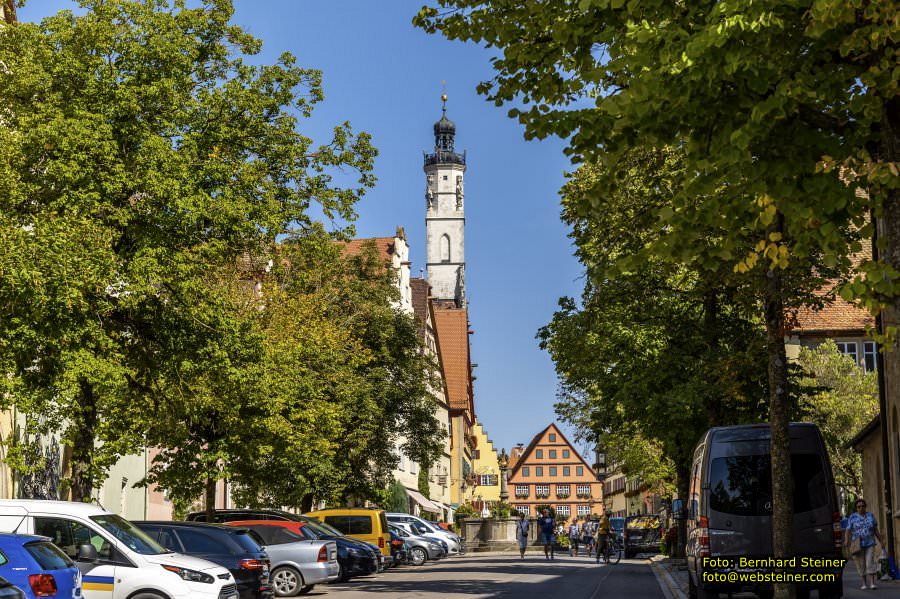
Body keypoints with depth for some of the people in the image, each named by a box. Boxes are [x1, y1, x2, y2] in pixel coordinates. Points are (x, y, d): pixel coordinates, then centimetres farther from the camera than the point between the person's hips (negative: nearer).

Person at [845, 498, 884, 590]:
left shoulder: (871, 516, 2)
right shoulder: (852, 517, -4)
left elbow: (876, 530, 8)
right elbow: (848, 531, -10)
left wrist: (881, 541, 6)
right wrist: (846, 540, -28)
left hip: (869, 544, 1)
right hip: (857, 545, -1)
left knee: (870, 563, -12)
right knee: (861, 565, 2)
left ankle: (872, 583, -14)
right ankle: (864, 584, 14)